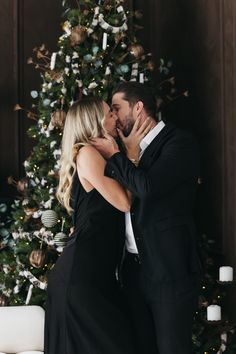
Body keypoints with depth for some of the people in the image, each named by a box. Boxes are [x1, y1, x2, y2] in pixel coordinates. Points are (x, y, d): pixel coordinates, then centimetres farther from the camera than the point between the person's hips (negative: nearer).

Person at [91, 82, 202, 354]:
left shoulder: (179, 142, -8)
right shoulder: (134, 150, 16)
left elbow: (147, 187, -23)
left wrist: (114, 155, -10)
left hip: (170, 269, -8)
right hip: (135, 268, 8)